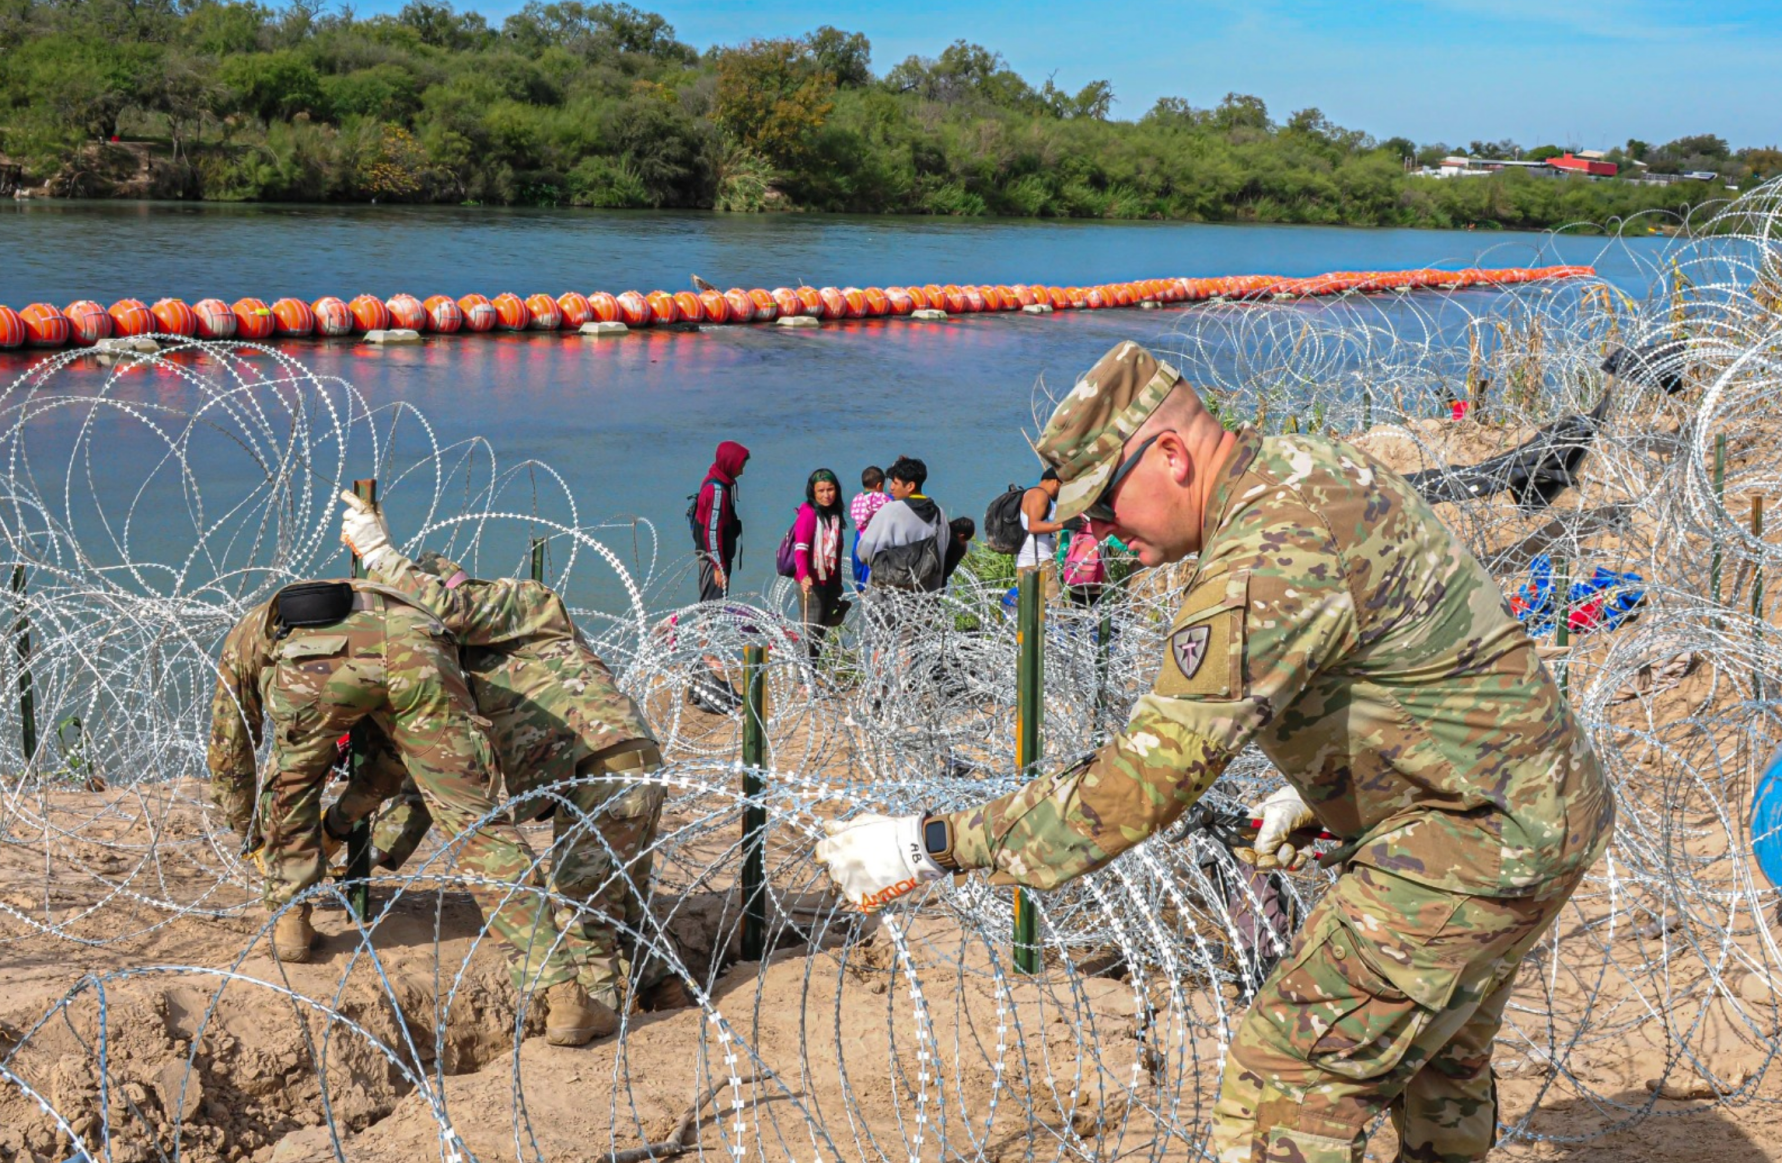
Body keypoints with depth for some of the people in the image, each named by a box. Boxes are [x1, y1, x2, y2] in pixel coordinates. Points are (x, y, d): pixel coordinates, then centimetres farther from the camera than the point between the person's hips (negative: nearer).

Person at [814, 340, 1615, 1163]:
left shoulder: (1269, 559, -27)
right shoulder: (1313, 468, 5)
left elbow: (1150, 773, -32)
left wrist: (935, 846, -30)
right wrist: (1313, 795, 13)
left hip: (1480, 834, -10)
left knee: (1291, 1074, -10)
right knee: (1438, 1062, 26)